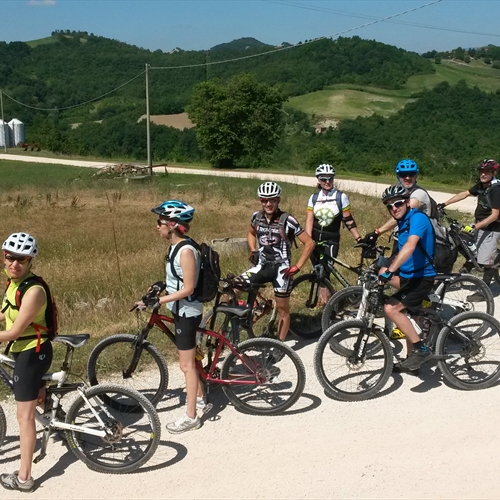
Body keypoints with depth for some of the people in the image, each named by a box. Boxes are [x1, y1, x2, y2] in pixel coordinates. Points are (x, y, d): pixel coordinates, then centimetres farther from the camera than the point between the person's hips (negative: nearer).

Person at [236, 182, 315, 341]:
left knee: (282, 309, 7)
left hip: (281, 268, -4)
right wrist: (253, 251, 5)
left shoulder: (287, 220, -15)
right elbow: (251, 233, 22)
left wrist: (297, 267, -13)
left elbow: (309, 243, -12)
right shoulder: (257, 216, -1)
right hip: (262, 265, 4)